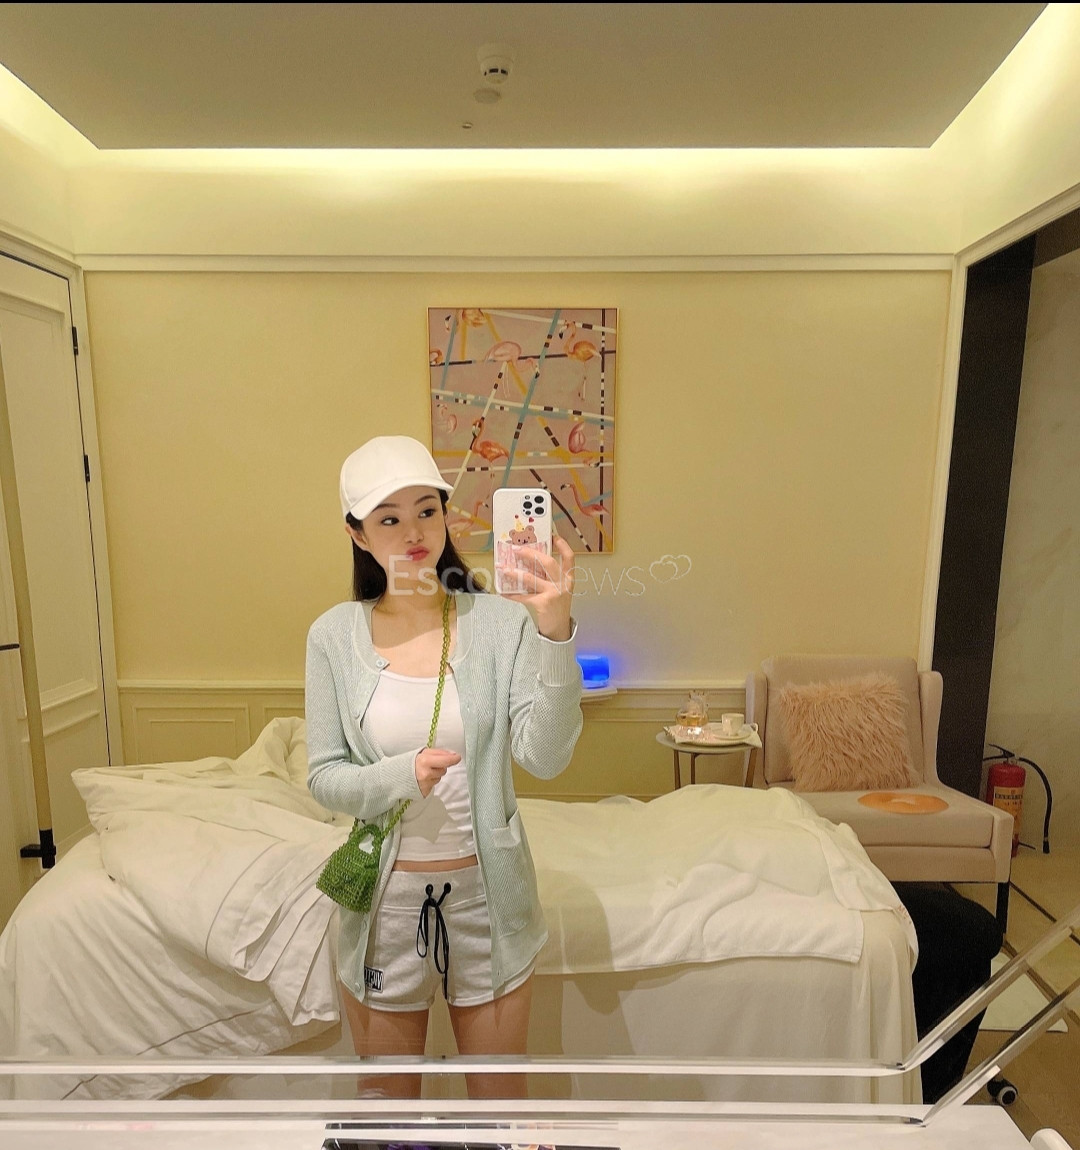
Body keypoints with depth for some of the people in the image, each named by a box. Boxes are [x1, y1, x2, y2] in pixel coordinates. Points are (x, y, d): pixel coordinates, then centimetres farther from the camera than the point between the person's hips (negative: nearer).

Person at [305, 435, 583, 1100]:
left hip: (486, 888, 0)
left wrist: (555, 633, -34)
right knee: (387, 1094, 24)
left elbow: (545, 757, -22)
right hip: (386, 892, 1)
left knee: (500, 1093, 22)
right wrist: (401, 774, -24)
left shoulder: (502, 622, -13)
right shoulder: (335, 635, -8)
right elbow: (324, 777, -4)